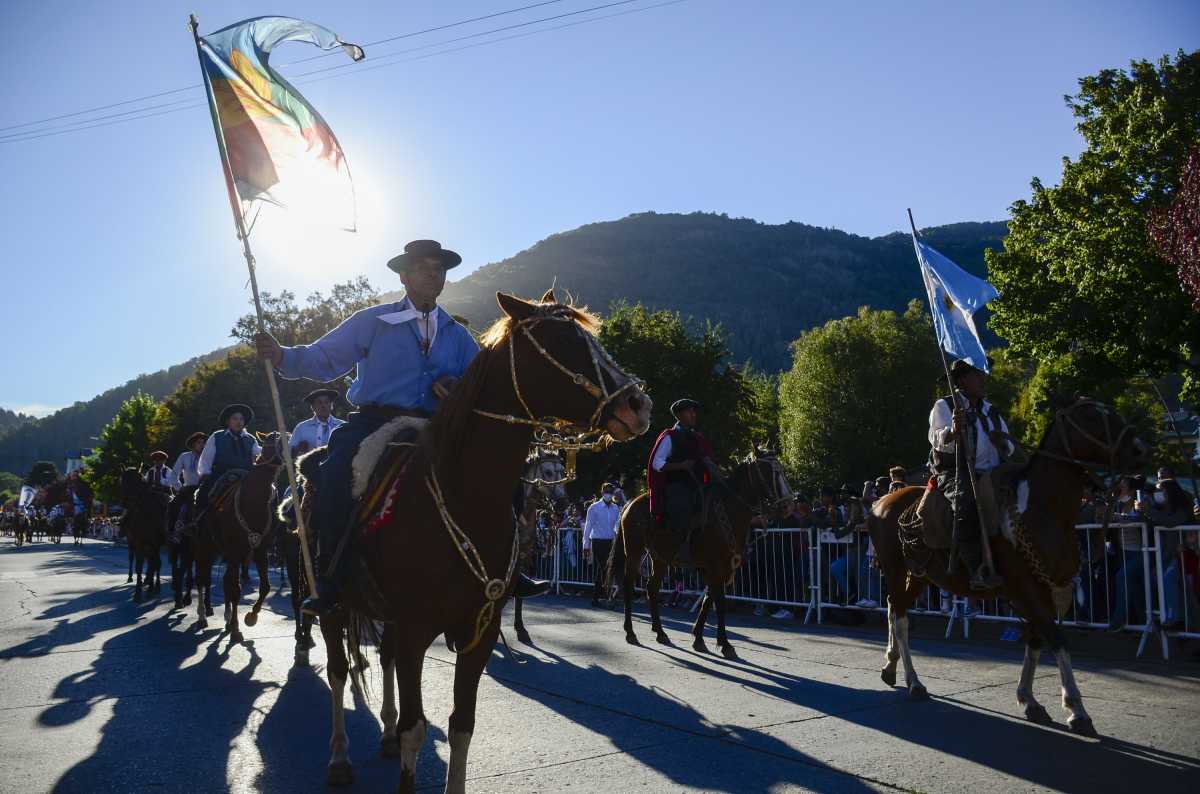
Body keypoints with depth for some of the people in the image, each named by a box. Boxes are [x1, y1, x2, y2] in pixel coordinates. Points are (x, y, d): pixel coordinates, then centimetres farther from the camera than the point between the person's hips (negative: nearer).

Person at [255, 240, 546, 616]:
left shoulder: (458, 336, 18)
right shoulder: (372, 322, 9)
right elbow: (324, 358, 5)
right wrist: (281, 355, -12)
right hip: (374, 423, -3)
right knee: (338, 473, -32)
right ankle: (330, 584, -20)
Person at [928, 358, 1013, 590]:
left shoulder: (992, 412, 22)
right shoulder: (944, 406, 4)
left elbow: (1009, 450, 21)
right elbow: (937, 439, -13)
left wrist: (1002, 443, -3)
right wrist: (953, 431, -36)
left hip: (989, 474, 7)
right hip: (954, 474, -6)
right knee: (966, 501, -35)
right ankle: (978, 569, -43)